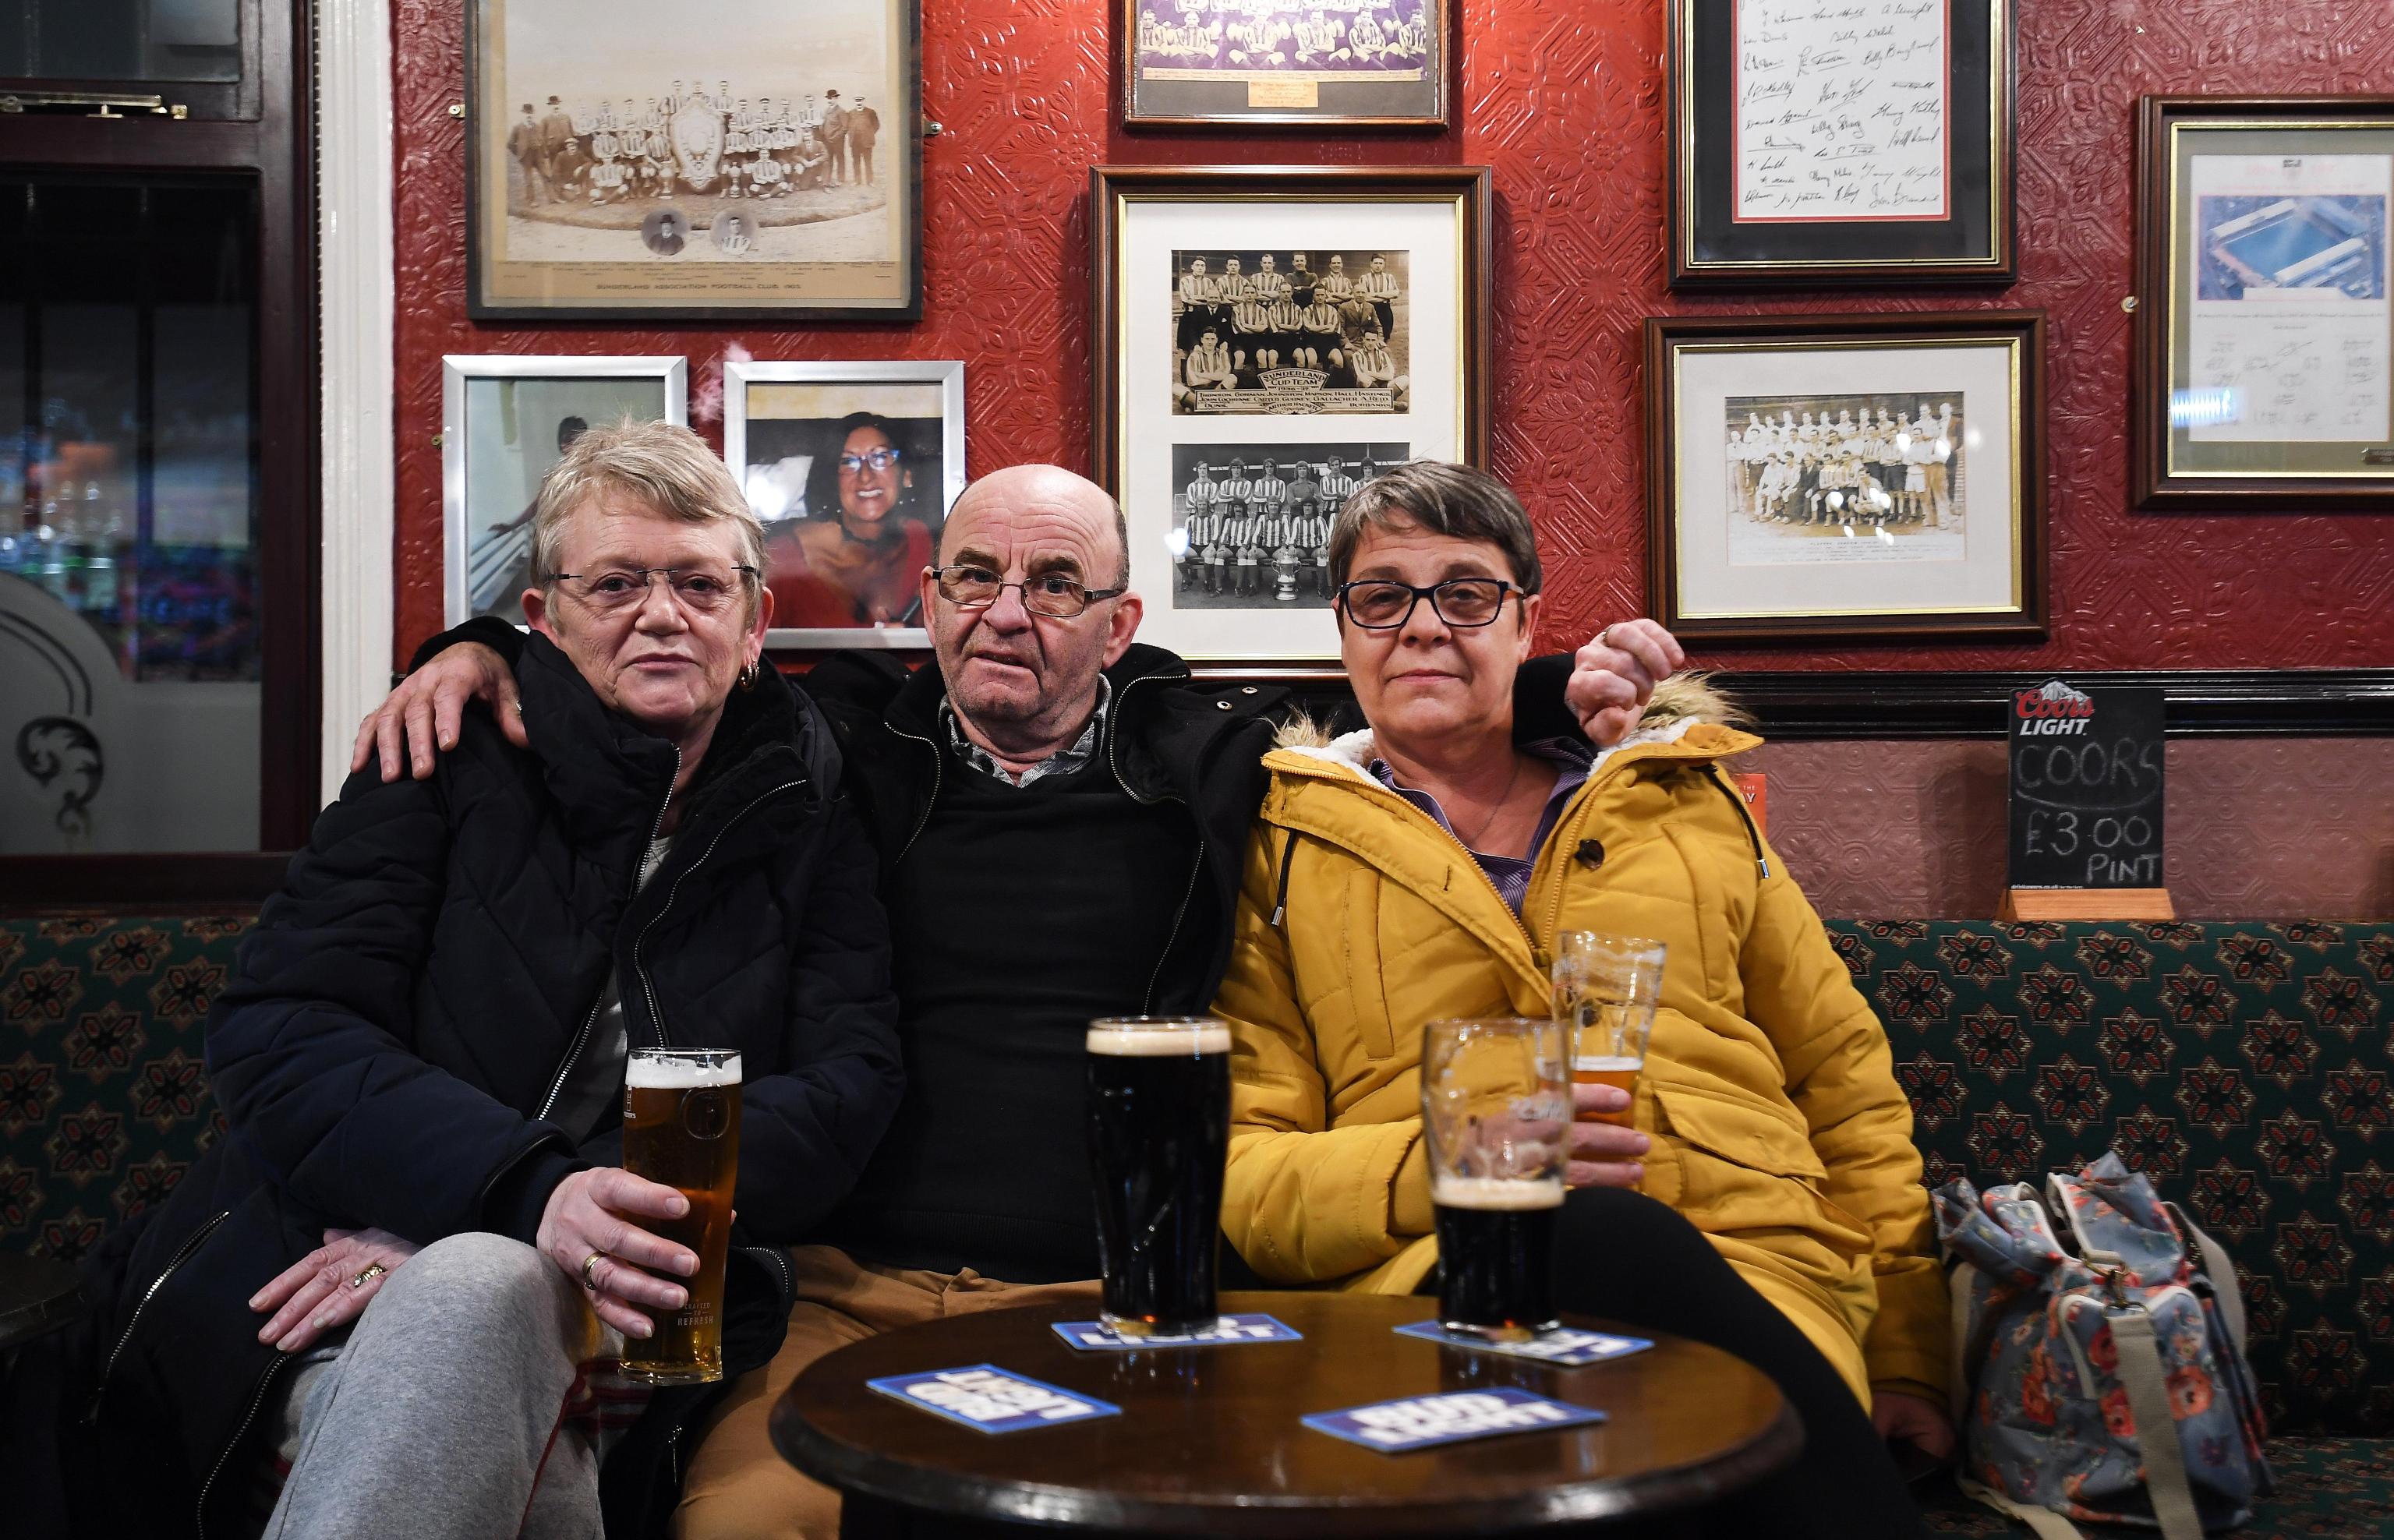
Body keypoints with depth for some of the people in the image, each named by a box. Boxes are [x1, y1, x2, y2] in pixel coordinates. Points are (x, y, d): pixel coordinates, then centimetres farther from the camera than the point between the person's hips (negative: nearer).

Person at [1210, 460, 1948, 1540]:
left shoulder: (1684, 799, 22)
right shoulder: (1284, 842, 14)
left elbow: (1846, 1085, 23)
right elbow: (1238, 1172, 5)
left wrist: (1904, 1349, 13)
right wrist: (1441, 1162, -14)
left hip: (1757, 1275, 2)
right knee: (1613, 1236, -37)